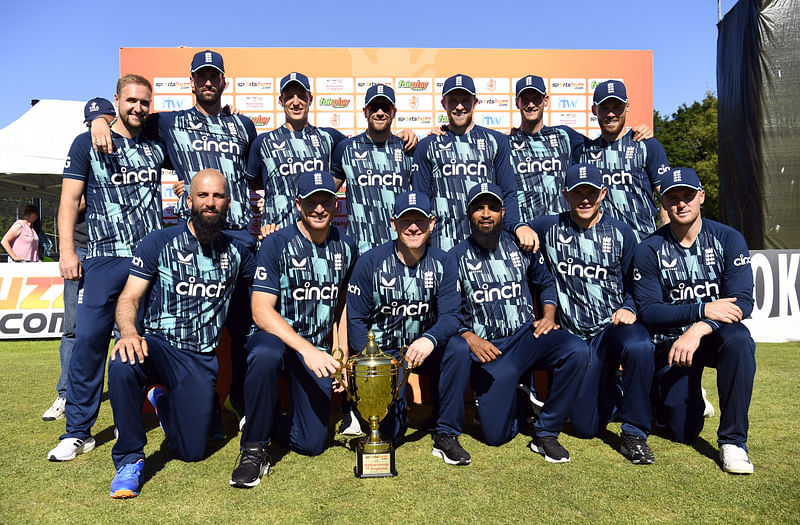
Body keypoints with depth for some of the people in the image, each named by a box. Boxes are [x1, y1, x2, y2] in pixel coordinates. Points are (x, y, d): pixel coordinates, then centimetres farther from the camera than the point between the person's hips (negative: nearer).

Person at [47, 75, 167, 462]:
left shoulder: (157, 146, 15)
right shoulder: (87, 143, 9)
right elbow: (70, 198, 4)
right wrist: (67, 251, -4)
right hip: (106, 257, -2)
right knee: (89, 339, -5)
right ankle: (78, 432, 6)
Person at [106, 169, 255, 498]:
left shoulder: (235, 252, 7)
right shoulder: (159, 243, -2)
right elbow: (129, 298, -7)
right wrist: (129, 332, -28)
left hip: (202, 360, 2)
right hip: (158, 346, -2)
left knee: (191, 452, -2)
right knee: (123, 364, -38)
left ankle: (162, 399, 33)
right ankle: (129, 459, -15)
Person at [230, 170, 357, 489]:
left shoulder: (345, 247, 4)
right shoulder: (277, 244, -11)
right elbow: (261, 311, -19)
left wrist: (341, 356, 7)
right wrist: (306, 349, -30)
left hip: (318, 350, 4)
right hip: (276, 337, -3)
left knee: (311, 444, -6)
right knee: (265, 354, -41)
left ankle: (264, 419, 27)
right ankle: (254, 449, -18)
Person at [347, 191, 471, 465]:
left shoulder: (443, 263, -2)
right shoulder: (370, 262, -7)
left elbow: (450, 316, -10)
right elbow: (356, 319, -4)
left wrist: (429, 339, -33)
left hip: (424, 347, 2)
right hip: (382, 351, -2)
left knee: (459, 350, -31)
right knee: (390, 432, -18)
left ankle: (446, 435, -15)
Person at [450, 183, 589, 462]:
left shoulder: (520, 245, 8)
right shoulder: (457, 257, 0)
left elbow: (545, 282, 20)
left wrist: (549, 315, 3)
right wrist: (469, 338, -17)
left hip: (525, 334, 3)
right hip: (486, 346, -2)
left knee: (577, 351, -29)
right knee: (496, 435, -13)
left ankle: (545, 433, -12)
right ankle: (512, 399, 25)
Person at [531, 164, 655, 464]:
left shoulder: (621, 233, 6)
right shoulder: (548, 228, 5)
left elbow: (635, 283, 10)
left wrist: (628, 308, -10)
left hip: (616, 326, 0)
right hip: (575, 336, 1)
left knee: (639, 346, -39)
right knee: (586, 427, -2)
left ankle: (634, 433, -17)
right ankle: (610, 390, 35)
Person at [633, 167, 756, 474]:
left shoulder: (728, 240, -5)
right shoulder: (649, 250, -6)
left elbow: (743, 302, -15)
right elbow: (647, 311, -12)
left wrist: (699, 329, -31)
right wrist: (702, 310, -24)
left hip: (715, 334, 1)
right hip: (671, 342, 0)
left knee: (738, 339, -37)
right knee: (684, 432, -6)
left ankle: (733, 440, -22)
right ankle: (665, 395, 31)